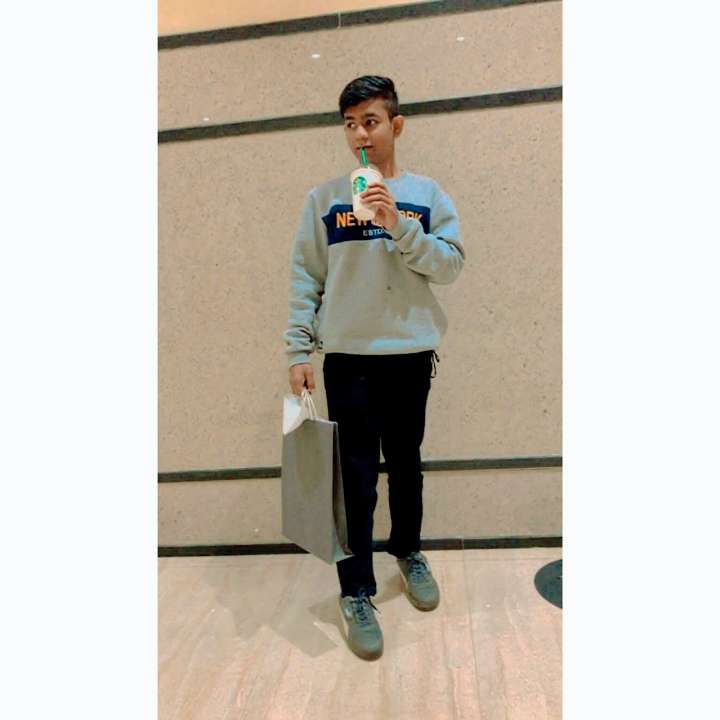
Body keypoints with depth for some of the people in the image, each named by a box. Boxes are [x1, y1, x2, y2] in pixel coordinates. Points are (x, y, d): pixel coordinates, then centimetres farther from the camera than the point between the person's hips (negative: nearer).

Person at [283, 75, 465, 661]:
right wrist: (299, 350, -5)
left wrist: (398, 225, -16)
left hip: (411, 353, 1)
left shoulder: (427, 195, 6)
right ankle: (356, 591, 15)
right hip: (348, 355, -1)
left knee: (406, 466, 15)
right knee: (356, 476, 2)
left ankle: (409, 551, 38)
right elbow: (305, 278, 1)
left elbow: (451, 265, -3)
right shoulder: (325, 198, 5)